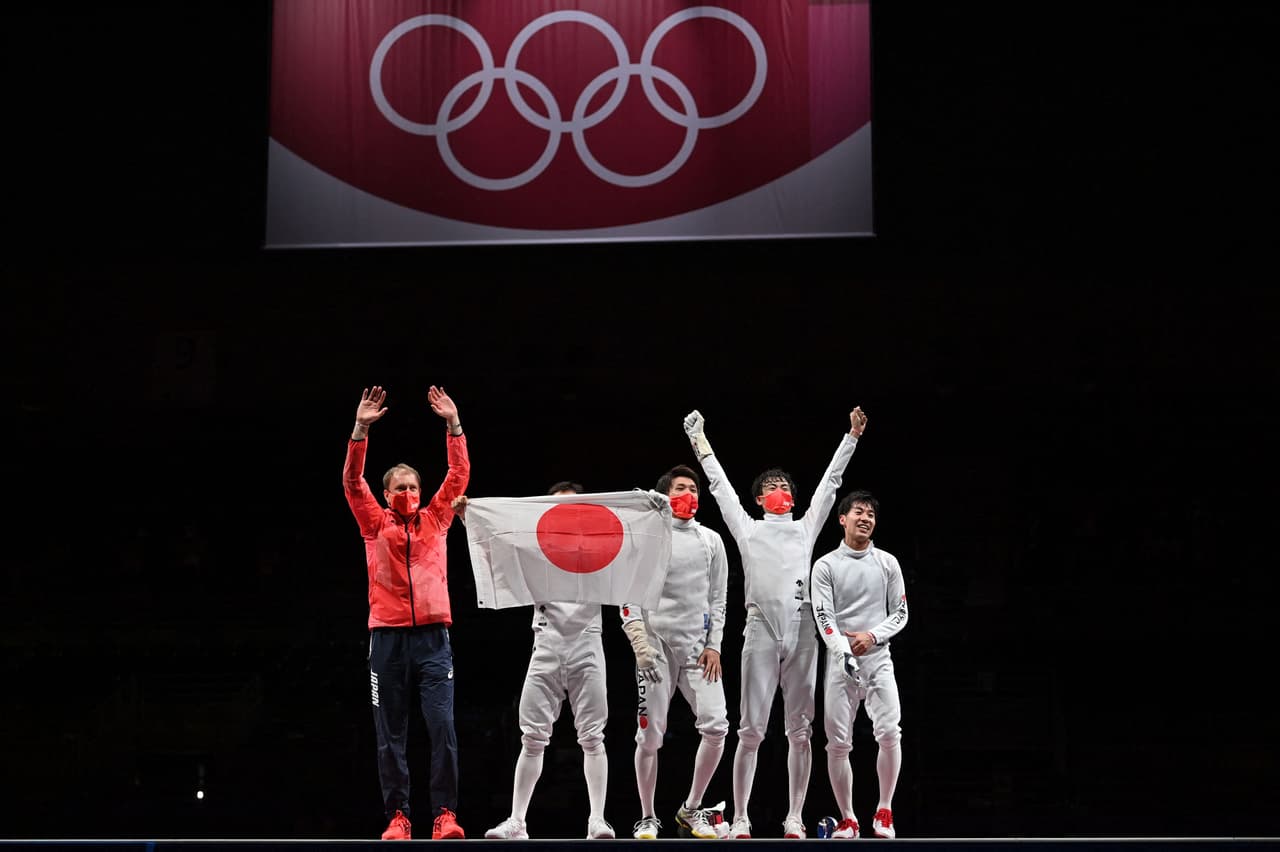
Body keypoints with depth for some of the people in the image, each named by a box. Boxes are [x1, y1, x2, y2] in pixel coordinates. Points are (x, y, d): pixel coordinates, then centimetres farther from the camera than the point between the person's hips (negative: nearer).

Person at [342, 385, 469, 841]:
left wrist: (453, 424, -2)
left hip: (433, 636, 0)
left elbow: (459, 475, 6)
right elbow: (352, 482, -3)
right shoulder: (375, 524, 9)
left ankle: (445, 815, -6)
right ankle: (397, 817, 7)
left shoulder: (435, 519, 12)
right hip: (388, 637, 0)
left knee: (443, 726, -9)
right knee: (391, 735, 2)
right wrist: (361, 429, -13)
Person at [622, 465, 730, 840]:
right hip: (657, 644, -3)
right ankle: (647, 818, 11)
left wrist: (714, 645, 3)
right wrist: (640, 643, -13)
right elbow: (629, 597, -2)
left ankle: (691, 810, 8)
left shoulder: (711, 540, 12)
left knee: (716, 727, -9)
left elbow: (718, 598, 13)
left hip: (698, 646, 3)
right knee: (650, 734, -3)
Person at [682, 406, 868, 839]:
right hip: (761, 629, -2)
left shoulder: (806, 527, 18)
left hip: (802, 632, 2)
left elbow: (830, 481, 18)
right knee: (752, 730, -3)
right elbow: (719, 484, 15)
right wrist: (700, 439, 16)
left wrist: (852, 435, 15)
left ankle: (794, 818, 10)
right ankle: (740, 819, 1)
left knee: (800, 730, 3)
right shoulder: (747, 528, 14)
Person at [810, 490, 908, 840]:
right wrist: (845, 654, -21)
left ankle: (884, 812, 1)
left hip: (878, 659, 1)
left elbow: (900, 614, 9)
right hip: (840, 663, -1)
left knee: (889, 733, -16)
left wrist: (873, 635, -9)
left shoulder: (888, 563, 9)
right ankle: (847, 819, 11)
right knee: (838, 744, -2)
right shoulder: (825, 566, 2)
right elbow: (824, 618, -6)